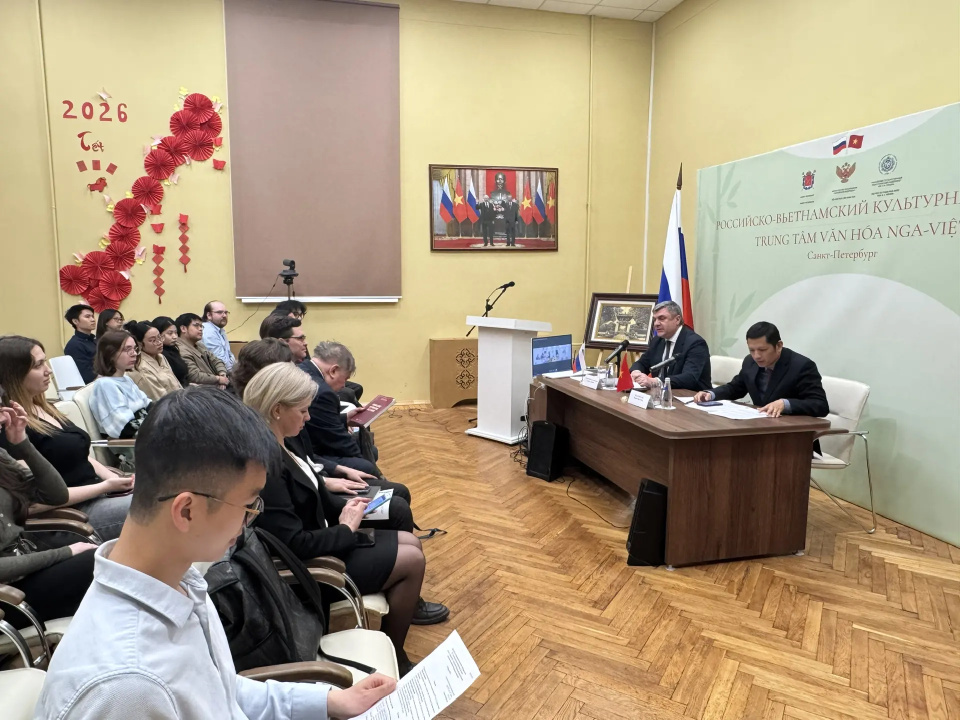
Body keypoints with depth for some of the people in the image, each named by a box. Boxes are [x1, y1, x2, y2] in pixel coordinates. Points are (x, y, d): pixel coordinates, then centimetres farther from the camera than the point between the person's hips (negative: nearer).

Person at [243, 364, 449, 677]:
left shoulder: (278, 448, 1)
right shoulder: (265, 465, -29)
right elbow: (295, 545, -29)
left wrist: (344, 508, -3)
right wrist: (346, 529, -16)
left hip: (320, 538, 10)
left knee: (412, 544, 12)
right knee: (413, 560, -7)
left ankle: (409, 604, 37)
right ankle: (392, 660, 8)